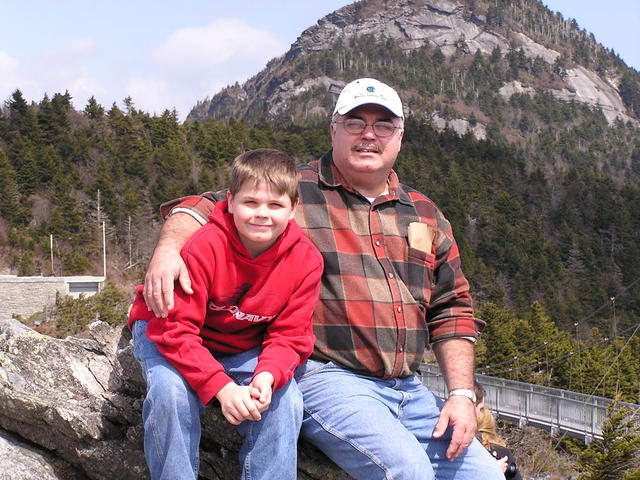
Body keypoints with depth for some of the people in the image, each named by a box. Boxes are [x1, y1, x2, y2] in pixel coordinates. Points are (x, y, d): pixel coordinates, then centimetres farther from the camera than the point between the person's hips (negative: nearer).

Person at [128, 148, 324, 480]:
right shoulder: (204, 247, -30)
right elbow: (175, 329, -28)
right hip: (168, 339, -3)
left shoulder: (305, 259, -17)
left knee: (285, 399, -20)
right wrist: (221, 386, -37)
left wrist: (268, 375, -32)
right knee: (172, 392, -31)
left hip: (243, 349, 3)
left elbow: (289, 335, -10)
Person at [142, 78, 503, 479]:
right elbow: (206, 207, -4)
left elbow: (451, 309, 18)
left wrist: (462, 393, 7)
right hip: (325, 376, -6)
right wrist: (169, 247, -27)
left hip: (409, 389, 6)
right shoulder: (293, 191, 2)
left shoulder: (425, 214, 17)